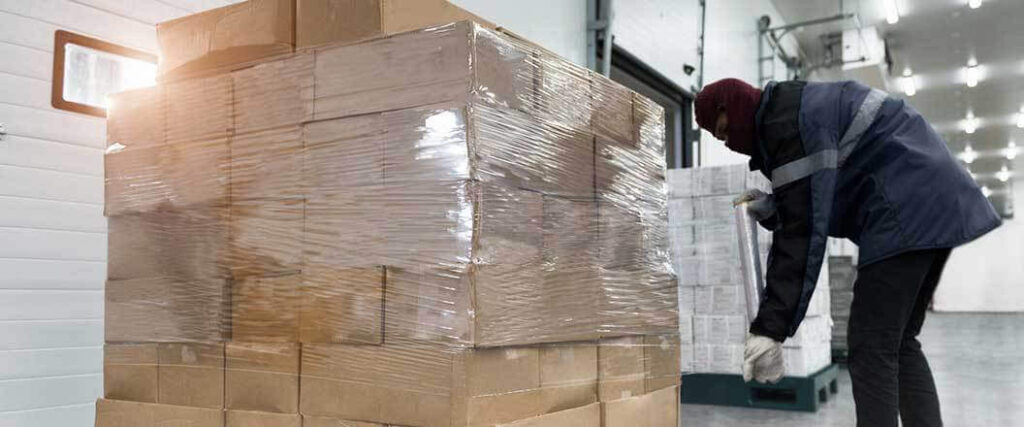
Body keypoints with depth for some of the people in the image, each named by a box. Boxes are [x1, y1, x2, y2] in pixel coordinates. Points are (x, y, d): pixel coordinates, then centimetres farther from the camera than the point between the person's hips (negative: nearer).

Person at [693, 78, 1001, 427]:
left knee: (871, 347, -9)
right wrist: (769, 209, 3)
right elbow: (813, 207, 23)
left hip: (906, 210, -11)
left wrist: (770, 328, -23)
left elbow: (803, 232, -21)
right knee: (899, 343, 12)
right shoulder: (795, 111, 19)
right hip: (935, 204, 11)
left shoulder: (787, 121, -14)